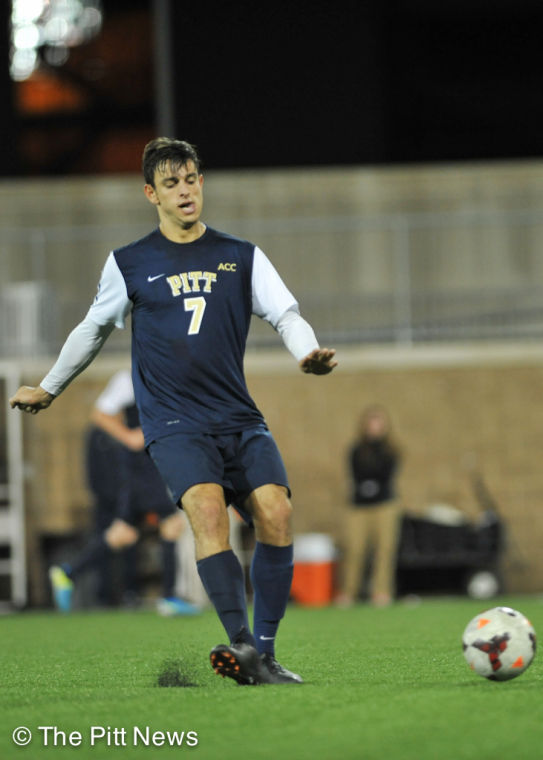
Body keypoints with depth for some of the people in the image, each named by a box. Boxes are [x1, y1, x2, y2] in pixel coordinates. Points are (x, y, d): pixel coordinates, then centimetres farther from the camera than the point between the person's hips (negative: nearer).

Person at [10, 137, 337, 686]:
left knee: (275, 511, -18)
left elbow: (286, 314, 6)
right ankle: (242, 643, -36)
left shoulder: (241, 257, 12)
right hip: (174, 422, -2)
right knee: (207, 506, -28)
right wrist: (48, 389, 31)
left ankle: (263, 654, -10)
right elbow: (94, 329, 23)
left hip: (239, 418, 2)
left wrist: (309, 353, -16)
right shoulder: (129, 264, 10)